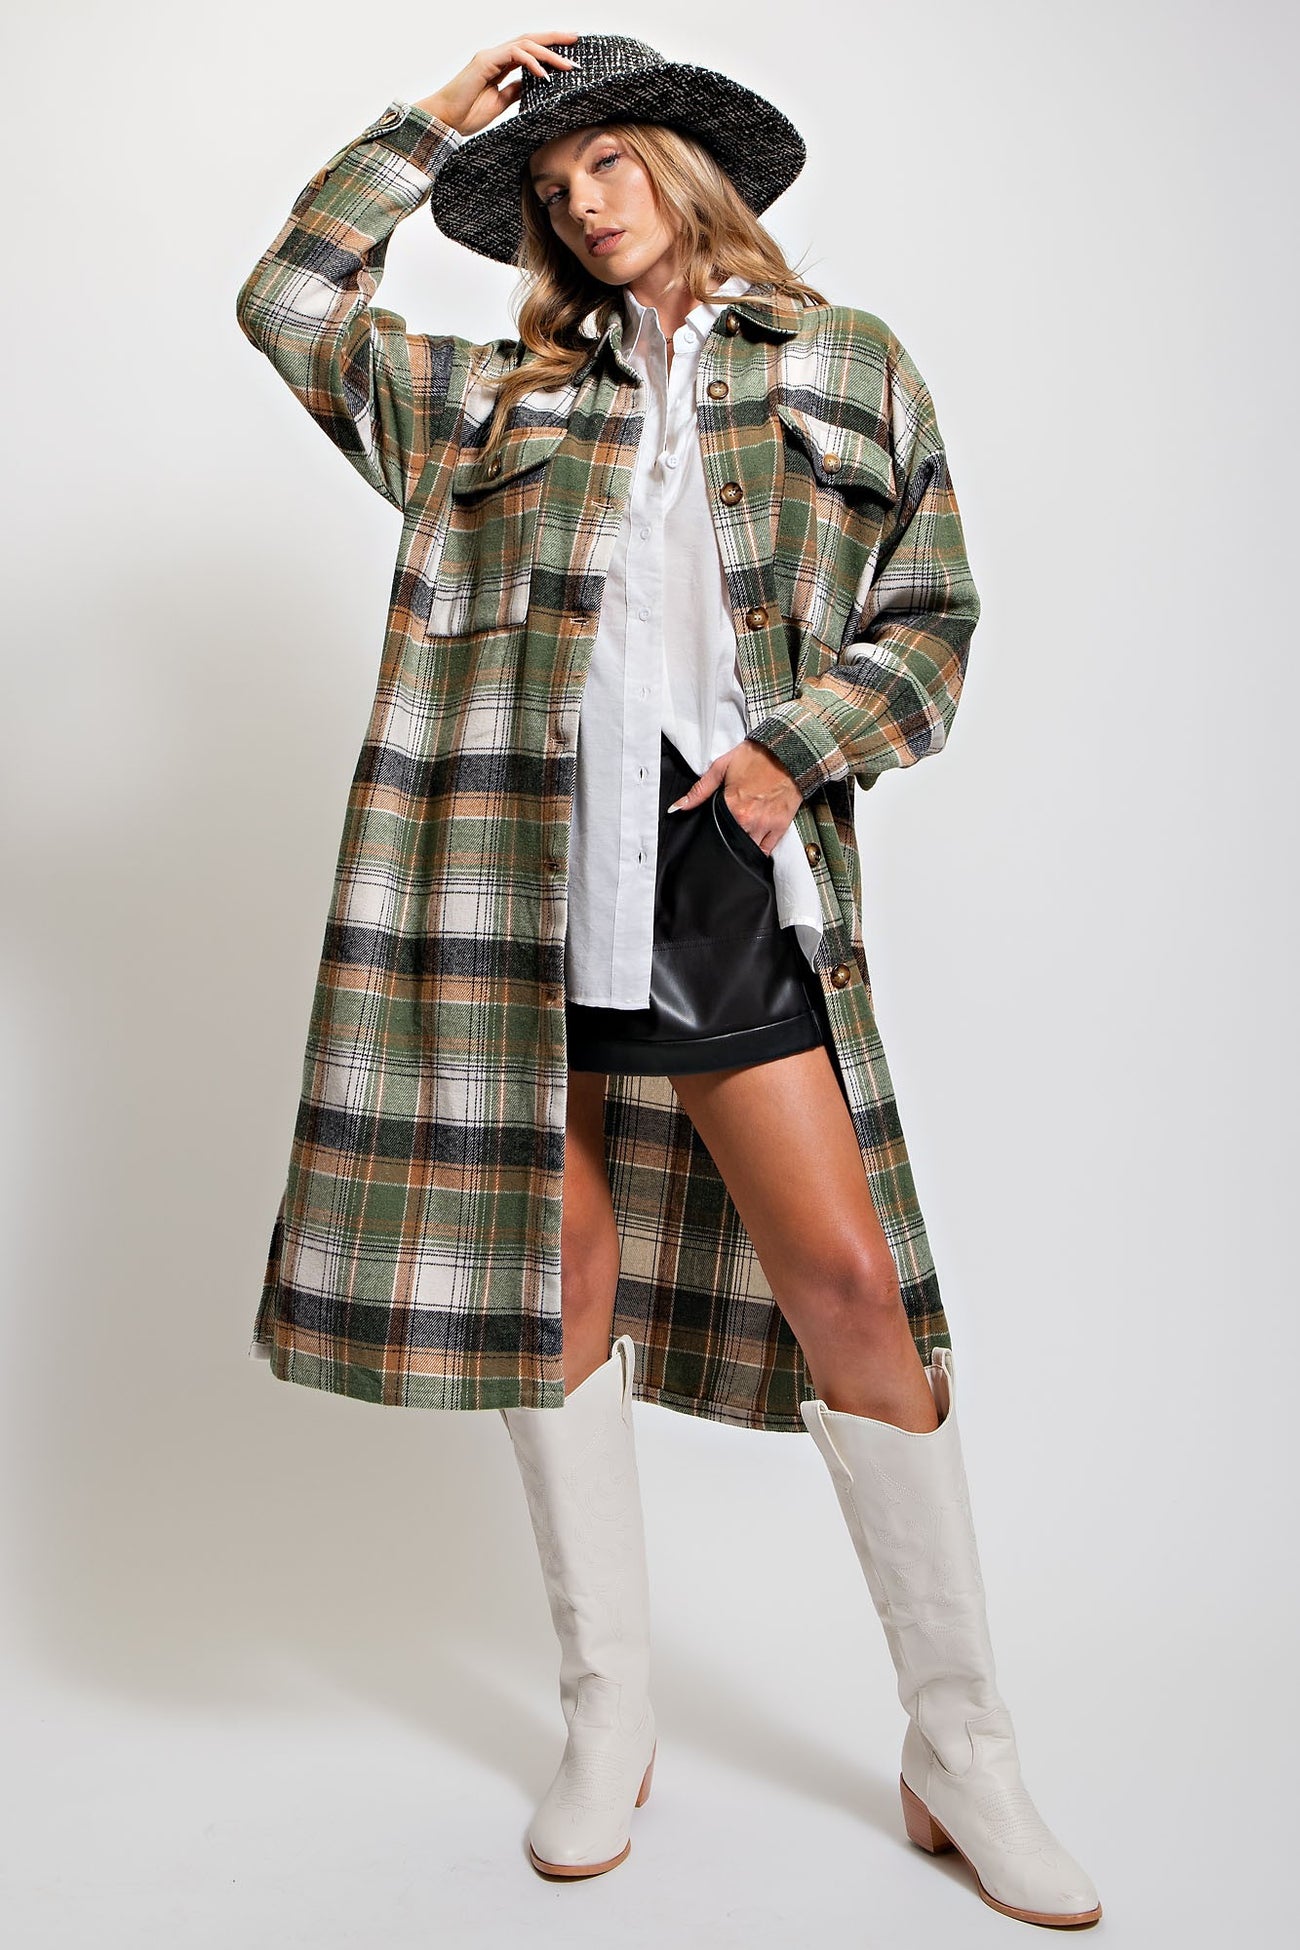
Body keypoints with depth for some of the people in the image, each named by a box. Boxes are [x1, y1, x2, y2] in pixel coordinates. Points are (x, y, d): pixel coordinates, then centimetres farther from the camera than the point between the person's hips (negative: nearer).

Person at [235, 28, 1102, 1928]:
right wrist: (428, 123, 18)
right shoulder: (499, 395, 19)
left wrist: (800, 745, -6)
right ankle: (610, 1719, 20)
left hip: (730, 866, -2)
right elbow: (287, 299, 21)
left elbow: (931, 615, 10)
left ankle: (962, 1753, 7)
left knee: (848, 1282, -8)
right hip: (525, 866, 3)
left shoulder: (849, 365, 14)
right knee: (555, 1271, 4)